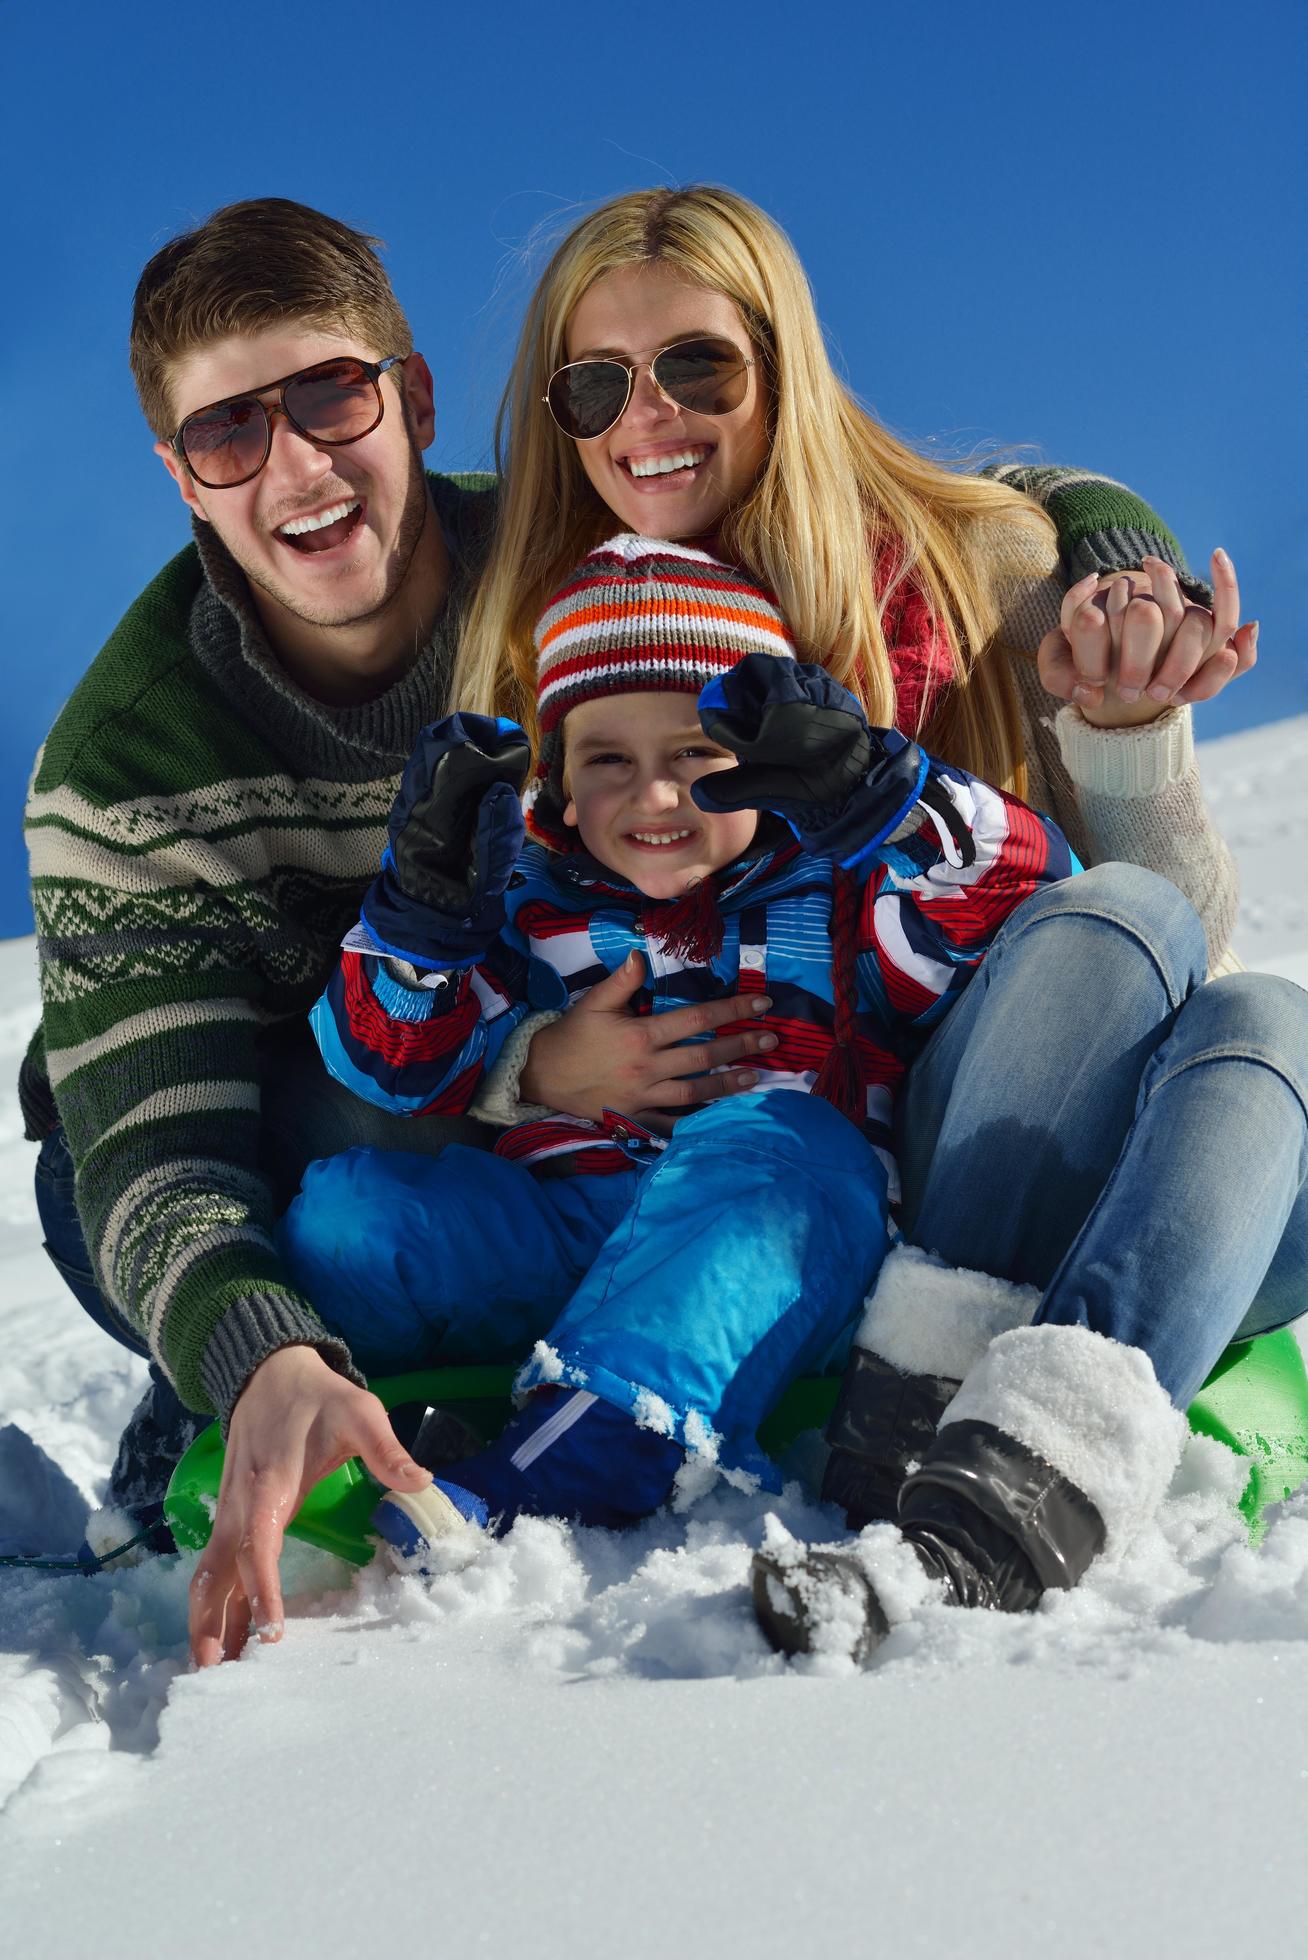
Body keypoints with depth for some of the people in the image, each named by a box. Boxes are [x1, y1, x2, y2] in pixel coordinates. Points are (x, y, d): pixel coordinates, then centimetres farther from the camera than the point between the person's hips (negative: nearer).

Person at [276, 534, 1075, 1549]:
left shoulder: (840, 891, 13)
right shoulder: (531, 902, 20)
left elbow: (1032, 885, -2)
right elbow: (400, 1069, 14)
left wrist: (875, 795, -16)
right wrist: (424, 904, -2)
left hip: (784, 1265, -3)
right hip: (555, 1241, 4)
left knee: (765, 1144, -37)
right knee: (347, 1209, -16)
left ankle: (547, 1478, -51)